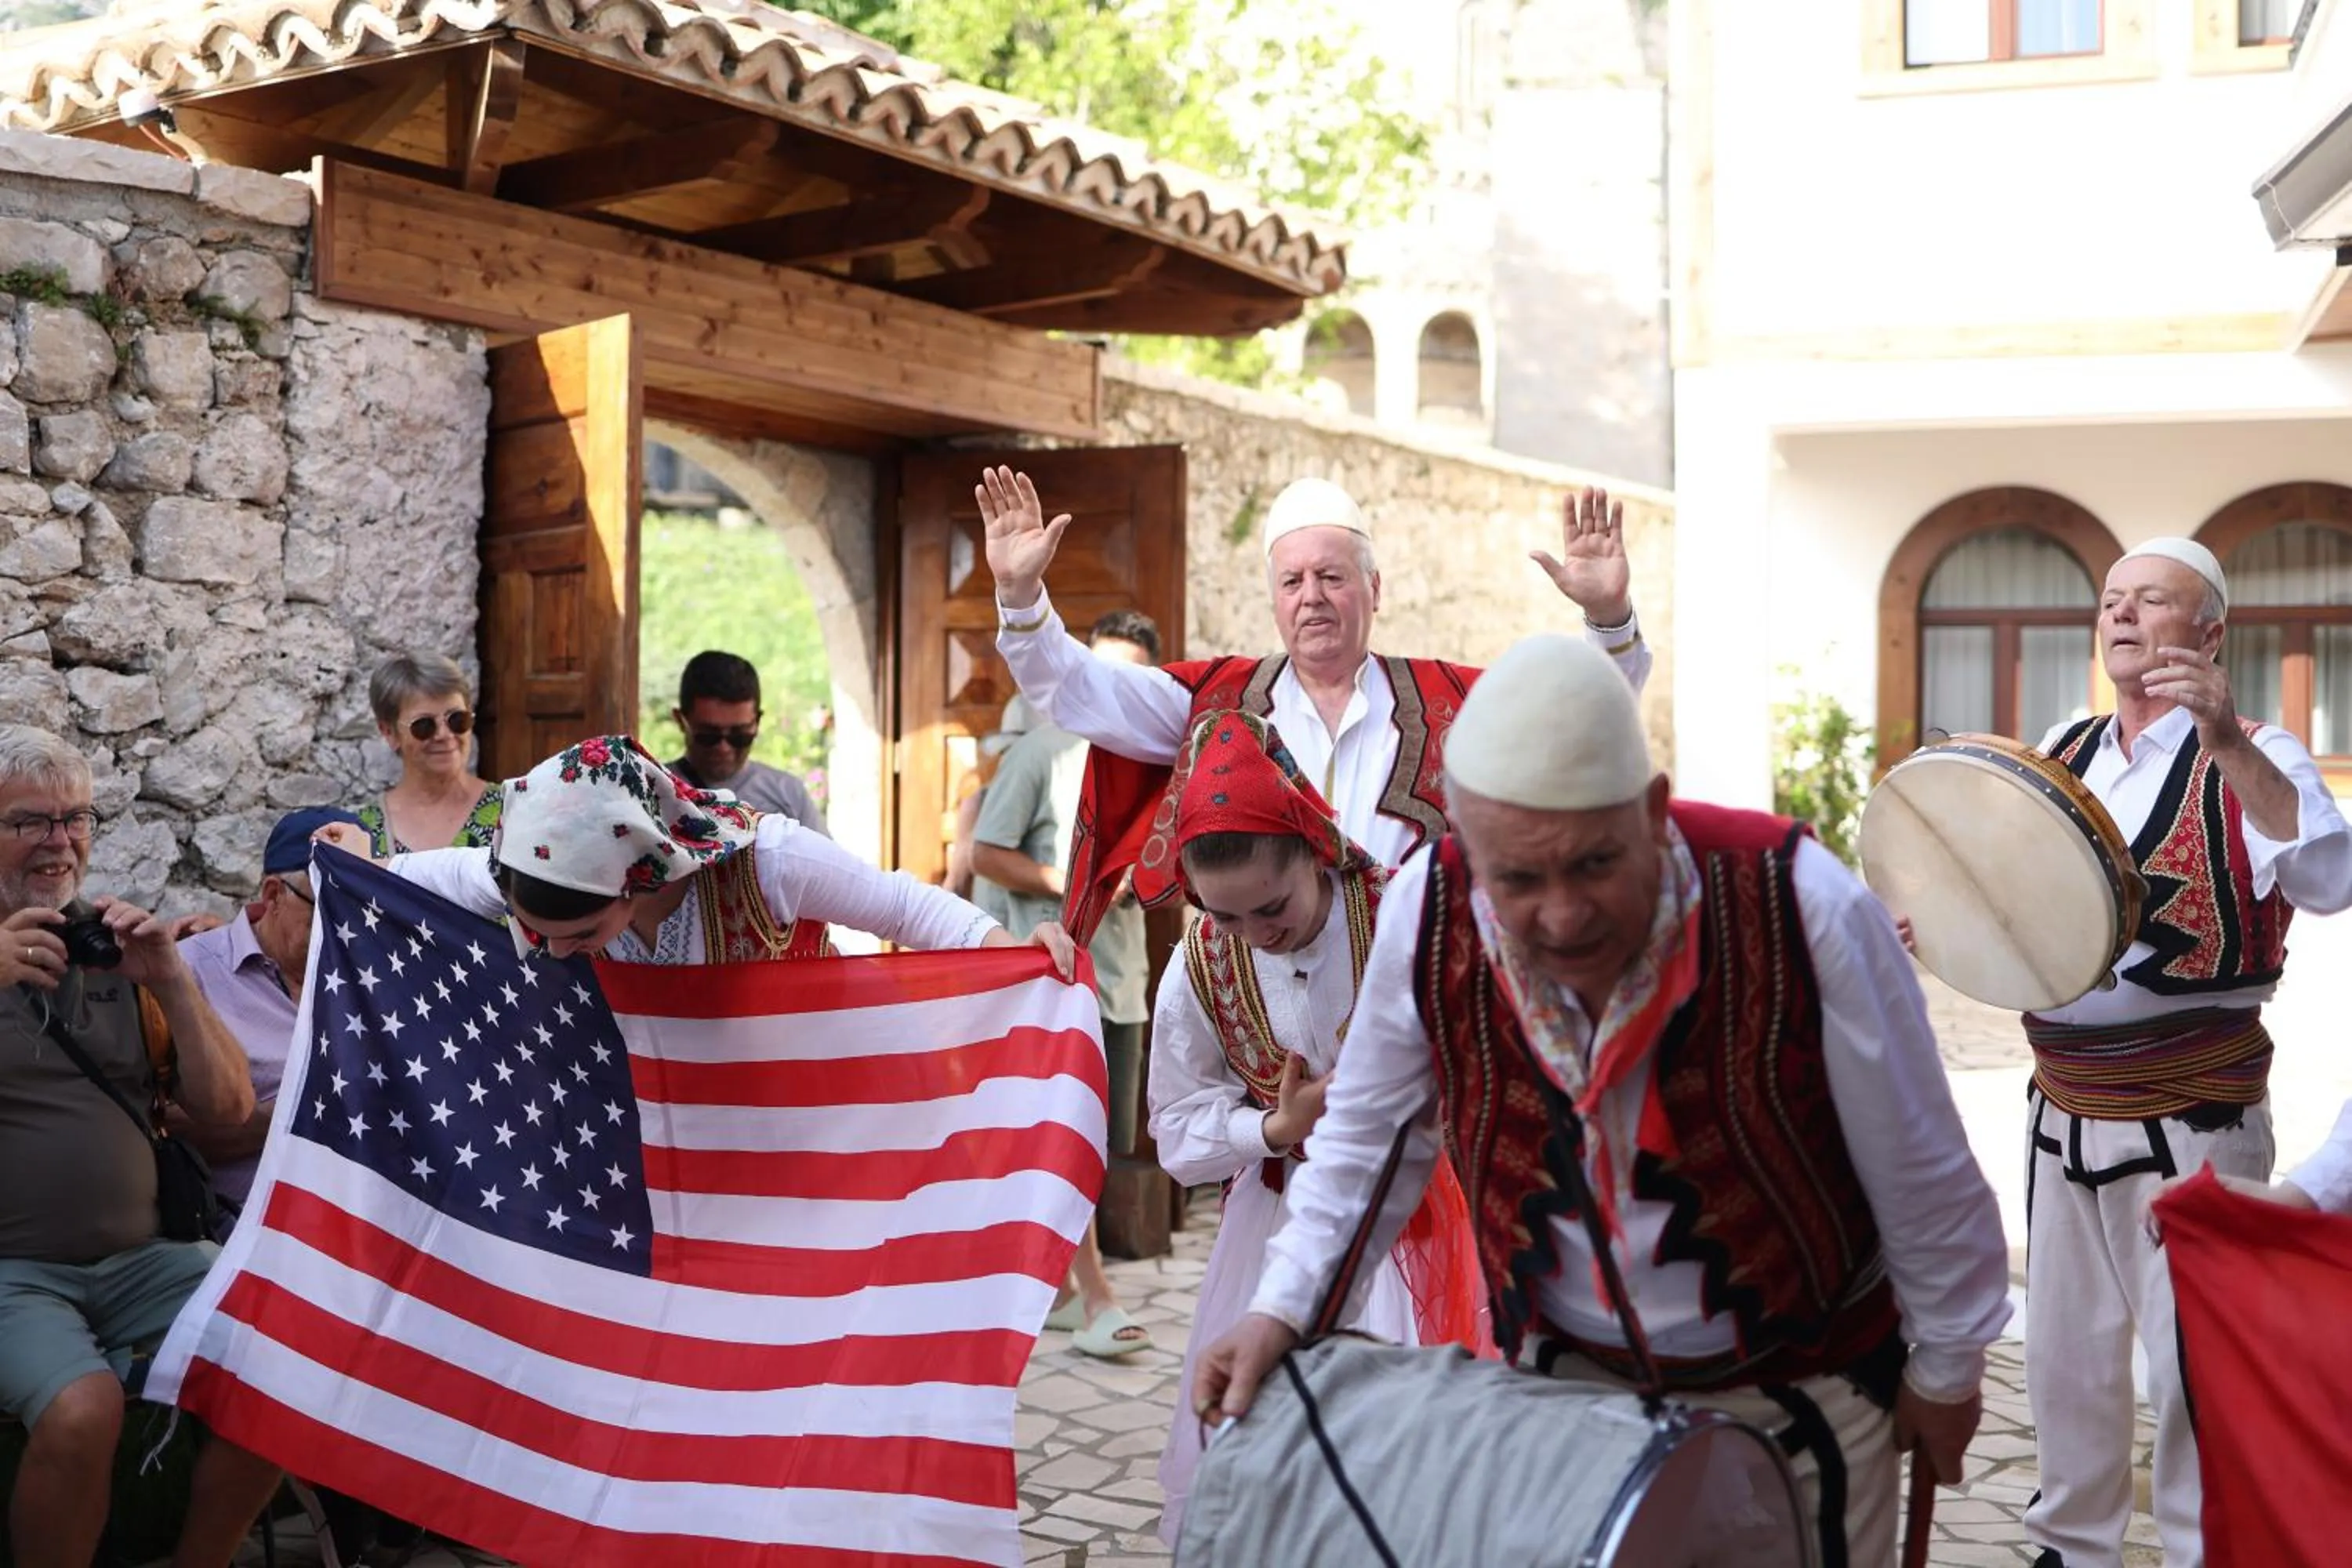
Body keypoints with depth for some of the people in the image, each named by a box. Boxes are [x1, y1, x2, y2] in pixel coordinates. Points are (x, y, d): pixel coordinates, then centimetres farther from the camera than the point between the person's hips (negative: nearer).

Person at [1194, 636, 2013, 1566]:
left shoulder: (1803, 911, -30)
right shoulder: (1427, 914, -22)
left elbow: (1919, 1167, -15)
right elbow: (1369, 1136, -3)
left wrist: (1946, 1365, -3)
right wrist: (1285, 1308, -10)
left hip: (1802, 1378, -2)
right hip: (1565, 1367, 2)